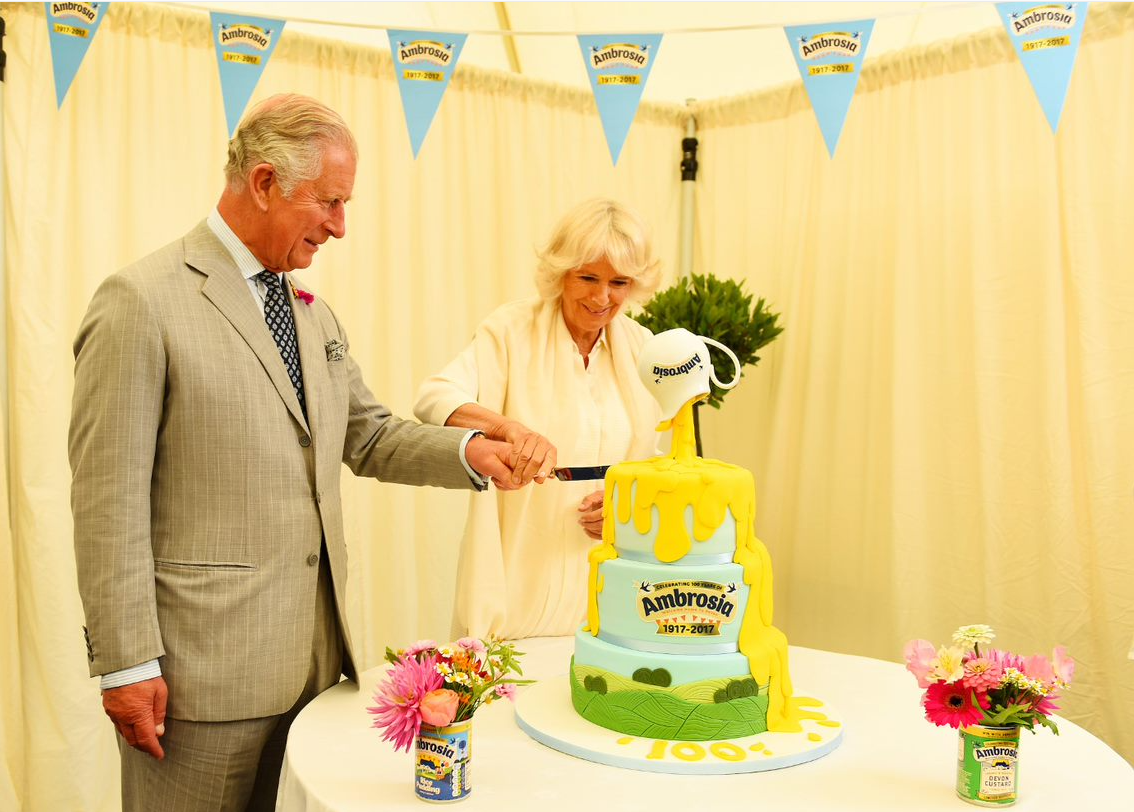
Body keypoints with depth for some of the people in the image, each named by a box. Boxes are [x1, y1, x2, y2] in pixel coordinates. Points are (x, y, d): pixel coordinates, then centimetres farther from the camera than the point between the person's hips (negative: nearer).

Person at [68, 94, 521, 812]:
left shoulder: (312, 313, 11)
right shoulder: (143, 302, -12)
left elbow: (370, 437, 16)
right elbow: (109, 498, -14)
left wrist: (468, 450, -2)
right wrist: (126, 663, -14)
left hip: (314, 655, 7)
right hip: (203, 668, -7)